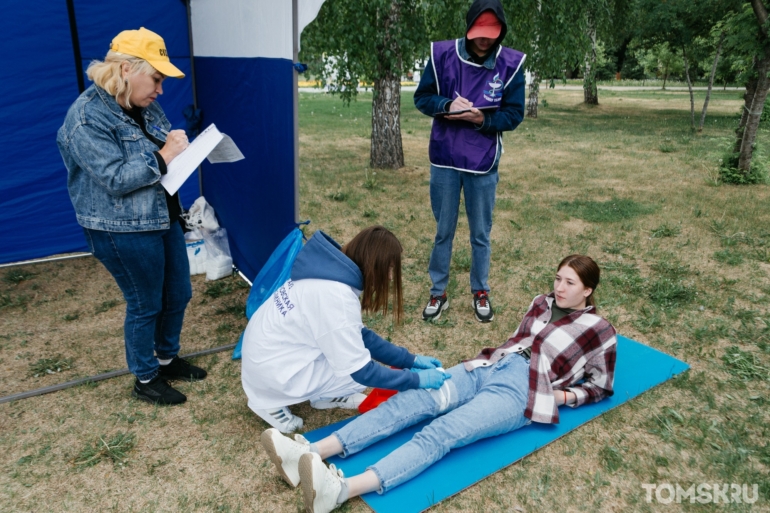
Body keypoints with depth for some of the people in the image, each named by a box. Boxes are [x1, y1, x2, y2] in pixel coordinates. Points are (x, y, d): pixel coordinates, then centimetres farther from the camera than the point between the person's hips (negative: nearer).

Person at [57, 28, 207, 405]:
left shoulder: (145, 107, 6)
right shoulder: (87, 118, -19)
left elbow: (164, 153, 17)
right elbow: (116, 179, -24)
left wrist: (183, 149, -5)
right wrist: (164, 156, -26)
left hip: (163, 219, 8)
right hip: (123, 231, -8)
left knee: (178, 295, 17)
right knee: (144, 305, 6)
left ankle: (168, 359, 41)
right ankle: (145, 380, 29)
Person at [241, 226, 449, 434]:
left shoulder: (334, 270, -2)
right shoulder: (336, 298, -29)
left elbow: (360, 335, 9)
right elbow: (362, 372, -22)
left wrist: (410, 359, 7)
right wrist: (416, 379, -11)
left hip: (267, 347, 8)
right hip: (270, 369, -8)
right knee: (359, 375, -10)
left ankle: (324, 395, 16)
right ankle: (272, 401, 0)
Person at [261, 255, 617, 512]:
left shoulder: (600, 331, 9)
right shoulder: (542, 303, 23)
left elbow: (601, 387, 13)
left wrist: (562, 395, -2)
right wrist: (495, 356, 11)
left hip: (522, 390, -6)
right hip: (487, 368, 6)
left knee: (444, 431, -31)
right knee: (413, 401, -20)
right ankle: (310, 452, -33)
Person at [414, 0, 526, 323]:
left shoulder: (511, 64, -6)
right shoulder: (442, 54, -4)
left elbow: (514, 115, -4)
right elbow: (421, 98, 1)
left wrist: (481, 119, -21)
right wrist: (447, 105, -18)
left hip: (483, 164, 0)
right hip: (444, 160, 1)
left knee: (481, 233, 12)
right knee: (443, 231, 11)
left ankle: (480, 292, 30)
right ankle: (438, 292, 26)